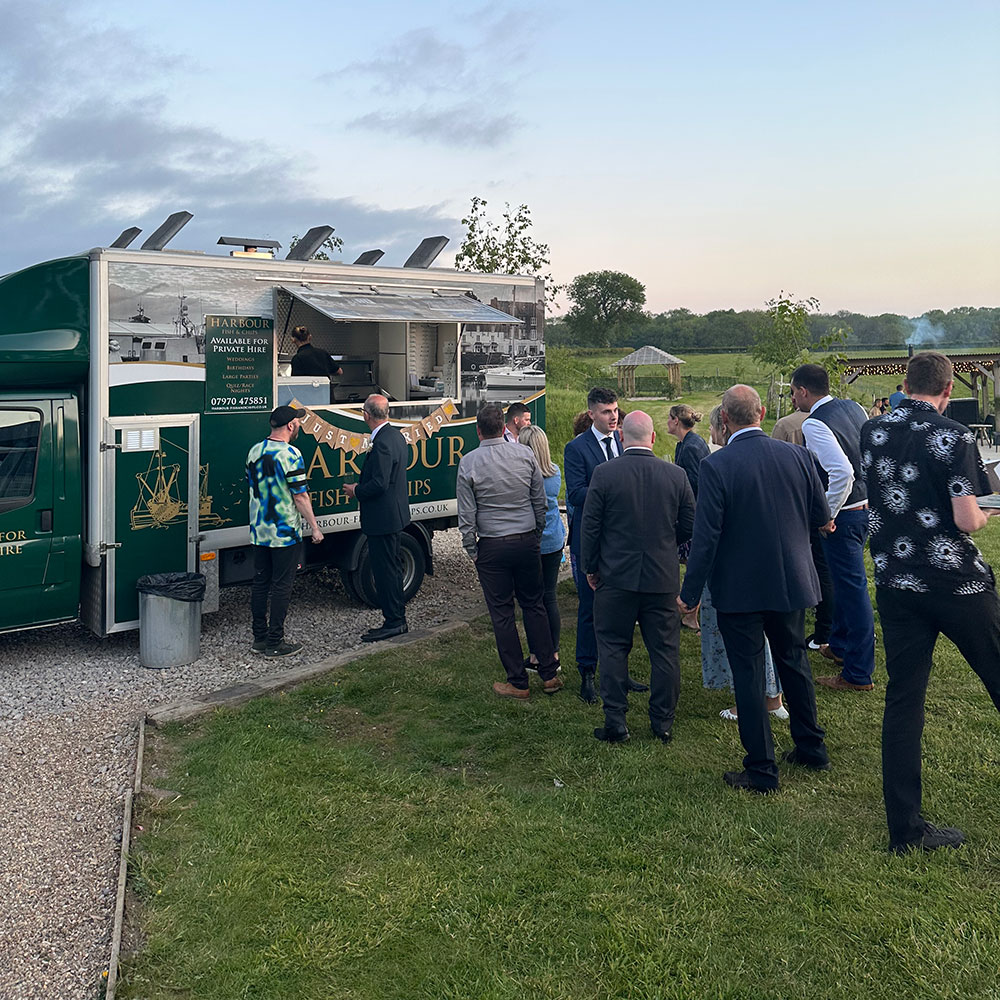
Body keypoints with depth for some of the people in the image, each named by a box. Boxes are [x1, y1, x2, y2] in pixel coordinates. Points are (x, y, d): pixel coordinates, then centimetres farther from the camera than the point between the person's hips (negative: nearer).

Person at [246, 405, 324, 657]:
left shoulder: (254, 451, 7)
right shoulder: (290, 454, -15)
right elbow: (300, 496, -15)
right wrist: (314, 527, -7)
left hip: (258, 531, 7)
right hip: (285, 532, -7)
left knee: (260, 583, 12)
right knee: (281, 586, -1)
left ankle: (259, 638, 19)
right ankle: (275, 642, 3)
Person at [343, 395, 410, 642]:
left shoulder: (382, 443, -23)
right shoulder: (396, 436, 9)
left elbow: (379, 484, -26)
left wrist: (356, 491, -9)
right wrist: (361, 487, 12)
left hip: (383, 518, -11)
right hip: (395, 513, 11)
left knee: (385, 570, -1)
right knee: (392, 568, 17)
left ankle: (393, 622, 6)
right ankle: (398, 619, 26)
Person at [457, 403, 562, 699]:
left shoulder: (469, 463, -9)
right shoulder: (525, 455, -1)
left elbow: (466, 514, -6)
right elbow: (540, 502, 6)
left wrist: (471, 550, 5)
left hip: (492, 547, -3)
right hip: (527, 541, 3)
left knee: (502, 614, 5)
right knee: (534, 606, 14)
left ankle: (518, 683, 11)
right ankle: (549, 675, 17)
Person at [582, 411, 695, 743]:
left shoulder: (604, 473, -9)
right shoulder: (676, 475, -3)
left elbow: (590, 526, -6)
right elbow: (689, 526, 4)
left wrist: (590, 568, 6)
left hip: (616, 577, -2)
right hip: (663, 578, 2)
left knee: (613, 648, 9)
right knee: (665, 650, 11)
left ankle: (615, 723, 10)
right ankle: (664, 722, 19)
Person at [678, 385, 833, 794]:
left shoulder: (716, 466, -17)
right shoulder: (798, 456, -4)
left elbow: (706, 535, -17)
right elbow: (822, 516, 7)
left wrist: (690, 593, -9)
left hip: (739, 588, -4)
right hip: (791, 582, 5)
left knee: (748, 674, 5)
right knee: (794, 661, 22)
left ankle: (762, 770, 12)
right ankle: (811, 748, 35)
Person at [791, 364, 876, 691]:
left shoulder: (814, 424, -21)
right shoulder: (853, 407, 6)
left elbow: (842, 472, -31)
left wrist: (826, 514, -19)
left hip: (843, 514, -9)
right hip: (866, 505, 9)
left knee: (852, 588, -2)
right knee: (845, 580, 25)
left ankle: (859, 674, 8)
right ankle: (840, 646, 43)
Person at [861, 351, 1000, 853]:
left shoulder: (871, 432, 5)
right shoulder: (953, 437, -13)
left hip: (895, 581, 5)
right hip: (957, 582, -5)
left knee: (903, 698, 7)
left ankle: (905, 827, 12)